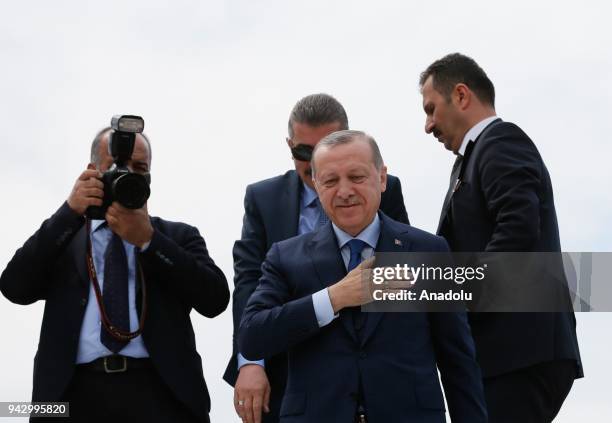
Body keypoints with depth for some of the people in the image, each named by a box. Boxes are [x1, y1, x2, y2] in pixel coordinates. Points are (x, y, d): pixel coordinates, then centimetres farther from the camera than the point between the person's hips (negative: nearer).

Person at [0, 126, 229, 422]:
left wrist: (148, 240, -6)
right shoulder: (63, 236, 16)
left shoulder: (178, 237, 15)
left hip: (160, 395, 0)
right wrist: (70, 212, -5)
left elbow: (215, 300, 1)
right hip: (76, 395, 0)